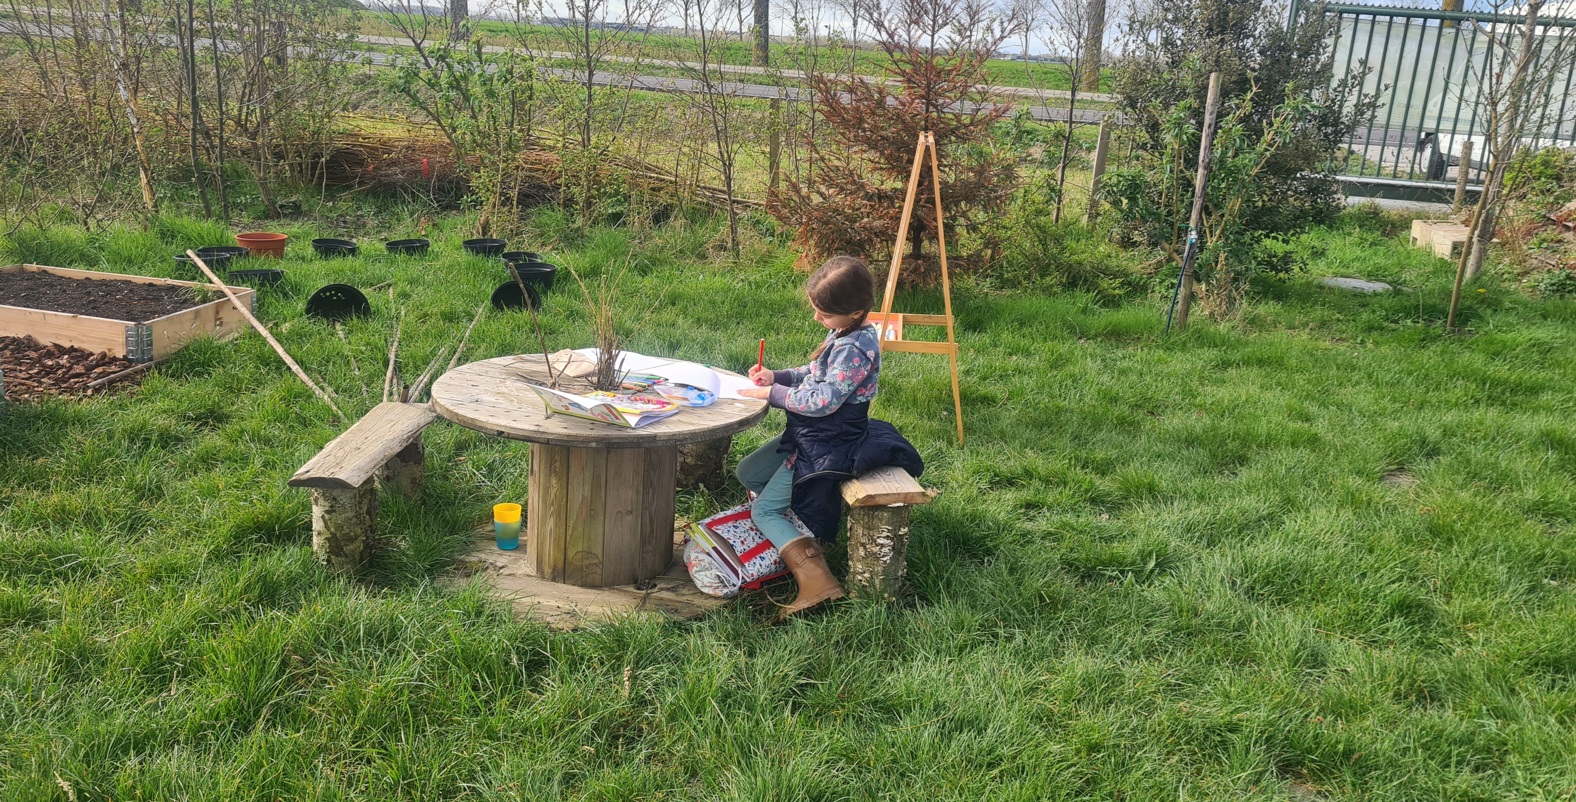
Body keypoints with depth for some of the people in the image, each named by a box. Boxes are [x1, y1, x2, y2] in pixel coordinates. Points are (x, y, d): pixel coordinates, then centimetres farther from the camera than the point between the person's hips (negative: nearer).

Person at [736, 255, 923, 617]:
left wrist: (772, 393, -17)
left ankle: (815, 580, -17)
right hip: (810, 434, 11)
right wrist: (776, 376, 1)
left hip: (827, 447, -11)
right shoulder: (843, 332, 3)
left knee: (764, 510, -7)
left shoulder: (857, 348, -27)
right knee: (747, 474, 19)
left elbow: (823, 400, -27)